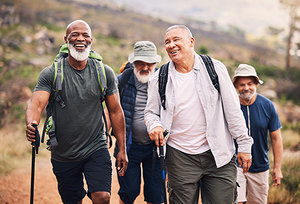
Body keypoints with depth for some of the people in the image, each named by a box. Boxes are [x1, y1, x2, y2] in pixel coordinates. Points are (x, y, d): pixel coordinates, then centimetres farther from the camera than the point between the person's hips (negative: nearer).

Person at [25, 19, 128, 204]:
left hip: (96, 149, 0)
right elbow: (37, 103, -18)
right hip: (63, 156, 0)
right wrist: (31, 124, -41)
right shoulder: (50, 74, -5)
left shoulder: (105, 73, 0)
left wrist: (122, 149, 3)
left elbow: (115, 111, 5)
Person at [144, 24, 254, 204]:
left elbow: (233, 109, 1)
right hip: (180, 157, 1)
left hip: (218, 155, -1)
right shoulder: (159, 79, 5)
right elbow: (151, 112, 14)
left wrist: (244, 144, 0)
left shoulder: (215, 69, 0)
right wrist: (154, 125, -9)